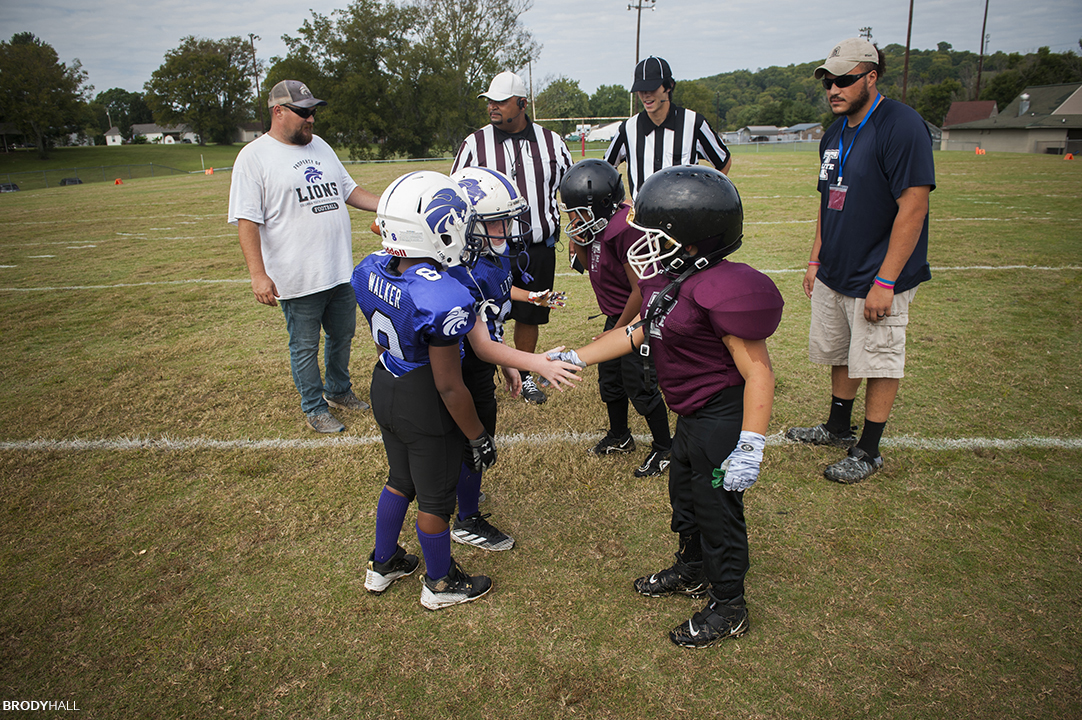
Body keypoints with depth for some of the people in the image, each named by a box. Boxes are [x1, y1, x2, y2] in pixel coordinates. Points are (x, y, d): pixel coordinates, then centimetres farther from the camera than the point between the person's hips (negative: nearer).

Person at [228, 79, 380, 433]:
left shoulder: (320, 146, 12)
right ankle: (314, 408, 25)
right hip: (298, 278, -7)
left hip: (340, 270, 7)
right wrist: (258, 274, -21)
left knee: (343, 334, 20)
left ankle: (338, 390, 41)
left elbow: (347, 189, 20)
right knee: (305, 346, 7)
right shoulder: (255, 156, -9)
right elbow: (247, 220, -14)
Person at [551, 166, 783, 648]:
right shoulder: (666, 278, 0)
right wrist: (576, 359, 12)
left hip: (723, 417, -9)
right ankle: (691, 572, 49)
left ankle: (728, 609, 28)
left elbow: (758, 372, -26)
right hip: (694, 414, 9)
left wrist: (749, 448, -28)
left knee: (717, 508, 6)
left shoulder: (721, 292, -28)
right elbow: (640, 332, 13)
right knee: (684, 494, 24)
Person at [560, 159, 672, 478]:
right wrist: (578, 240, -4)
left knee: (640, 386, 1)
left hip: (639, 319, -9)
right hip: (617, 316, 9)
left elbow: (641, 289, -25)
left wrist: (618, 331, -16)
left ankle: (664, 448, 21)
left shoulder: (625, 230, -28)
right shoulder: (599, 226, 0)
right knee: (610, 380, 19)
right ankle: (619, 437, 41)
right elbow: (590, 265, 17)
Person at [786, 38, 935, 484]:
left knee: (879, 364, 3)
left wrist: (885, 282, -23)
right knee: (840, 356, 19)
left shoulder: (901, 126, -16)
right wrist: (816, 260, 14)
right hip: (833, 276, 8)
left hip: (878, 279, -8)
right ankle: (838, 428, 36)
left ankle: (868, 452, 17)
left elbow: (913, 208, -20)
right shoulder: (835, 134, 10)